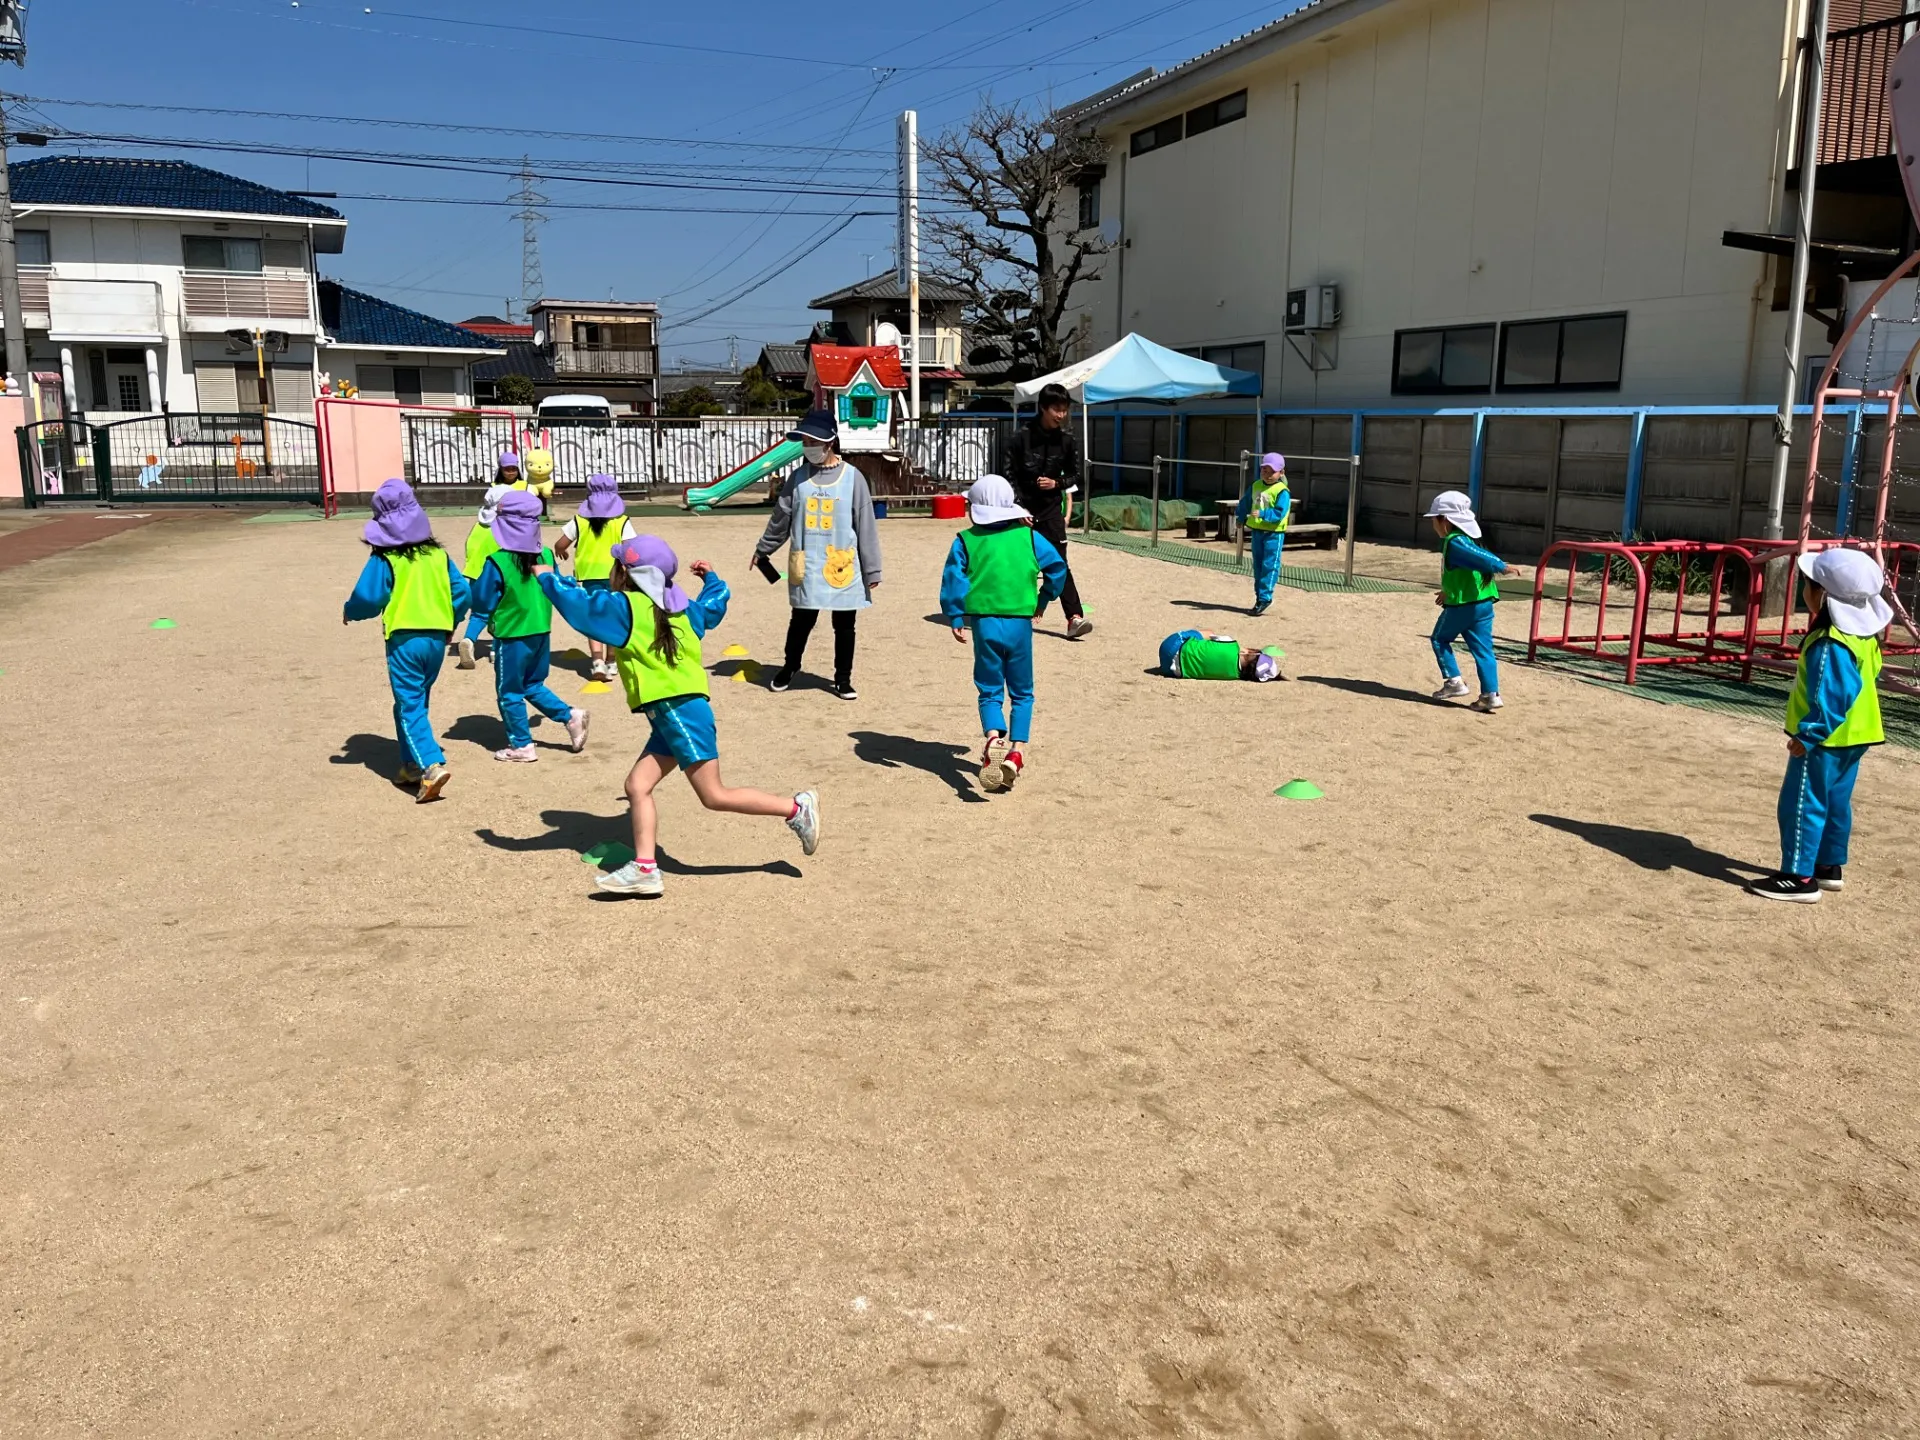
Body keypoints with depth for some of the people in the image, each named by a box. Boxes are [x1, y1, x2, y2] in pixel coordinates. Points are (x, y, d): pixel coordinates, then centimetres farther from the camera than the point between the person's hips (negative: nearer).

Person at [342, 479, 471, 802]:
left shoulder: (384, 558, -7)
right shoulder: (437, 553, 7)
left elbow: (368, 598, -9)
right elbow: (461, 591, 7)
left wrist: (349, 612, 12)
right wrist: (449, 623, 21)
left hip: (404, 639, -5)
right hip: (437, 638, 5)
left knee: (409, 707, -3)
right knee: (415, 702, 19)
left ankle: (433, 765, -19)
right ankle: (412, 766, 24)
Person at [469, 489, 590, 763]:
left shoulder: (497, 563, -18)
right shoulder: (546, 556, -3)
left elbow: (482, 603, -10)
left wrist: (477, 582, 9)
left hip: (511, 636, -6)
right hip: (541, 633, 6)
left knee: (509, 693, 10)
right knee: (533, 686, 23)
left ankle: (522, 746, 15)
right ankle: (571, 715, 7)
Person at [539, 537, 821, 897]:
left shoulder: (626, 608, -9)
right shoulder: (678, 608, 13)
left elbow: (578, 603, -8)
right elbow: (714, 604, 30)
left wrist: (549, 577, 10)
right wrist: (710, 578, 49)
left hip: (679, 709, -9)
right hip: (669, 716, 9)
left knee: (715, 796, -5)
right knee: (637, 786, 5)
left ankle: (797, 809, 0)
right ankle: (644, 868, 2)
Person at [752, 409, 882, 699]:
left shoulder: (853, 477, -4)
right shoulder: (798, 477, 3)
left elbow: (866, 527, -3)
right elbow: (780, 519, 14)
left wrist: (871, 570, -4)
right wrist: (763, 550, 20)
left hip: (843, 568, -1)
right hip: (806, 568, 2)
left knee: (844, 626, 7)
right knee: (801, 622, 11)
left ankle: (843, 679, 20)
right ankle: (789, 668, 31)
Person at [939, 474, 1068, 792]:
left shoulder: (966, 541, 4)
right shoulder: (1028, 535, 8)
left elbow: (953, 577, -9)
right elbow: (1057, 567, 7)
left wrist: (955, 618, -7)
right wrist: (1042, 601, 20)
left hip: (984, 624, -1)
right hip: (1020, 623, 1)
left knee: (990, 691, 7)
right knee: (1021, 693, 14)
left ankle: (994, 739, -20)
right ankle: (1017, 751, 1)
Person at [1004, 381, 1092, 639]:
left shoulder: (1067, 439, -1)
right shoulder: (1022, 436, -9)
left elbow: (1074, 475, 9)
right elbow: (1010, 475, -6)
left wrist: (1057, 483, -11)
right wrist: (1018, 507, -14)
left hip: (1050, 509, 1)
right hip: (1022, 508, -1)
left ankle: (1074, 617, -16)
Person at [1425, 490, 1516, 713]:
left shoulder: (1454, 543, -12)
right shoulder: (1466, 540, 18)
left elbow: (1480, 556, -27)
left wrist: (1500, 567, -37)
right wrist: (1448, 592, 34)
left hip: (1461, 605, -8)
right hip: (1484, 603, 8)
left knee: (1440, 639, 12)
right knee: (1483, 649, 5)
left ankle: (1454, 681, 8)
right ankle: (1491, 694, 0)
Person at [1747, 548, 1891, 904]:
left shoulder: (1830, 645, -25)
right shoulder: (1862, 635, 7)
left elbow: (1832, 697, -29)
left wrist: (1807, 736, -24)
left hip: (1826, 739, -10)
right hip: (1852, 736, 10)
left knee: (1801, 804, -5)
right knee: (1835, 802, 20)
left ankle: (1800, 877, -3)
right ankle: (1830, 866, 31)